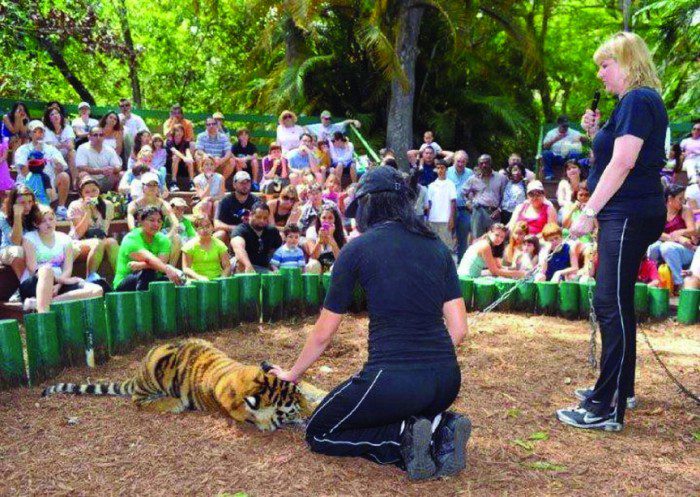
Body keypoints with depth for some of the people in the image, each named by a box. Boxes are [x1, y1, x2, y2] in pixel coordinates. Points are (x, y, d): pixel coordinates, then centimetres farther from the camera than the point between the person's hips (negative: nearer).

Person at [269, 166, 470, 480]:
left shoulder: (357, 249, -2)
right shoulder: (437, 247, 11)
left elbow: (323, 334, 7)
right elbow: (459, 329, 10)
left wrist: (292, 374, 24)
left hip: (392, 379, -5)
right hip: (447, 382, 6)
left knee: (318, 434, 18)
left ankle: (404, 436, -4)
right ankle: (439, 430, 4)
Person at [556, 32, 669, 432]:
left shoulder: (639, 101, -13)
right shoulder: (633, 103, 19)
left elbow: (623, 163, -20)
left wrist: (589, 212, -19)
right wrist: (596, 133, 9)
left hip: (628, 215, -11)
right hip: (624, 216, 11)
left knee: (612, 305, -12)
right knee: (615, 303, 17)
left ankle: (608, 410, -11)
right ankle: (618, 387, 30)